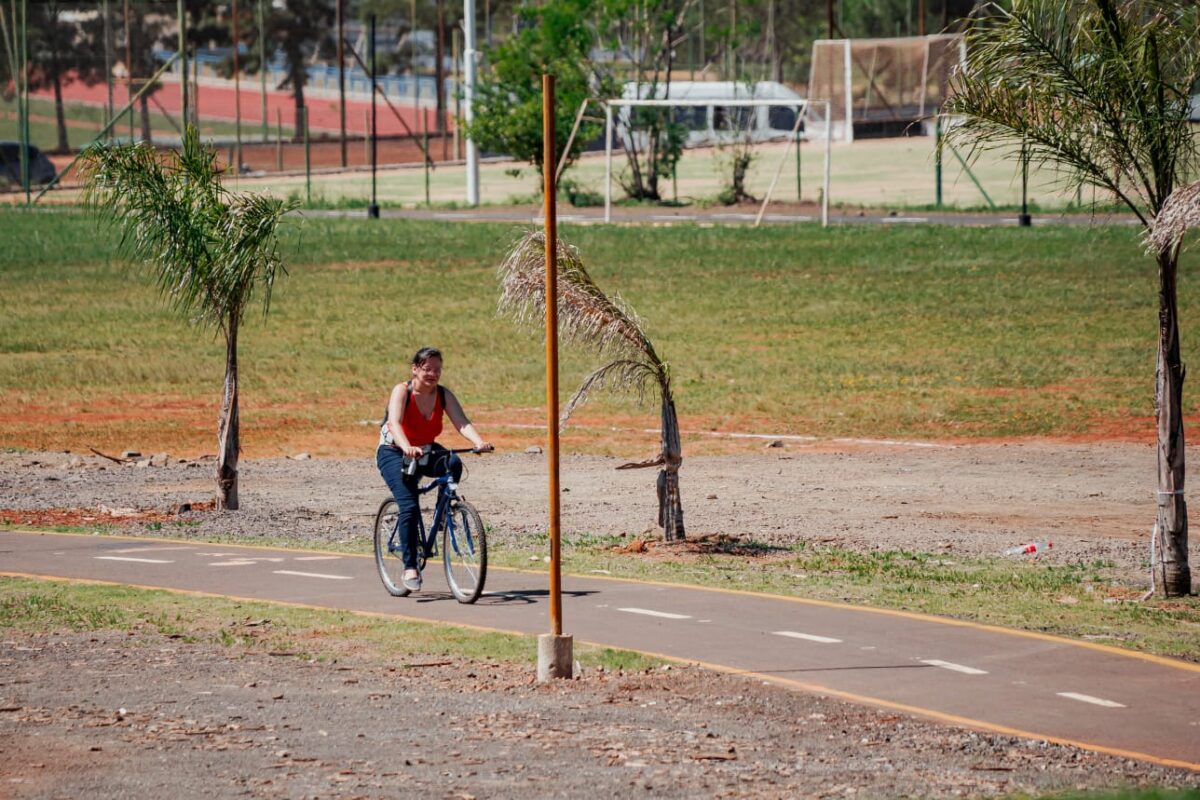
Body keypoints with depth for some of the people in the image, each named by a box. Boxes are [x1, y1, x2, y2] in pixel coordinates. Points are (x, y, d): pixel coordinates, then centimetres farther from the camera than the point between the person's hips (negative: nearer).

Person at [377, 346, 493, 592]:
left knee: (453, 464, -30)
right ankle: (410, 567, -14)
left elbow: (462, 422, -20)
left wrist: (480, 442, -40)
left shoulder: (443, 394, -7)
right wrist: (408, 448, -53)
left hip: (426, 451, 4)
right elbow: (394, 423, -34)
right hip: (394, 453, -4)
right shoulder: (402, 391, -18)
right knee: (409, 507, -22)